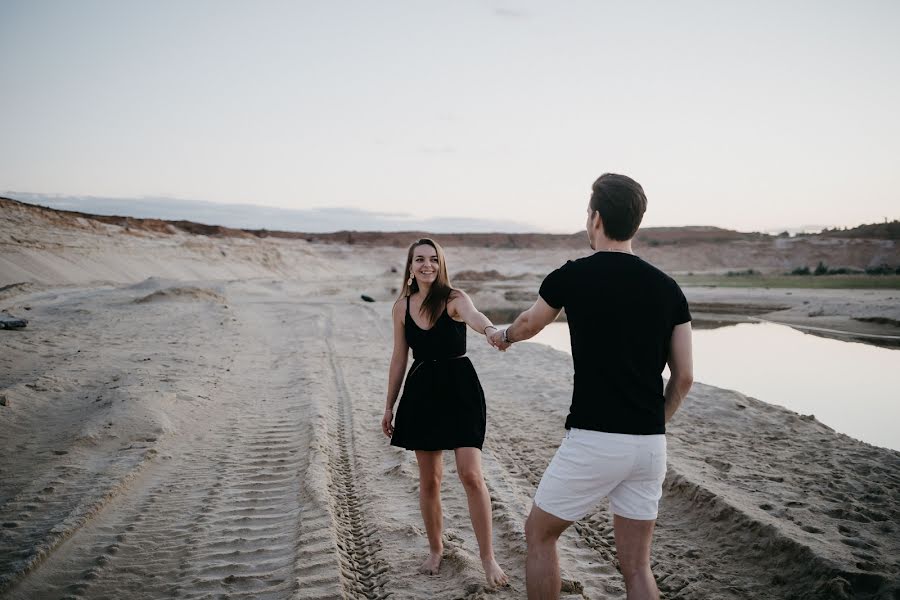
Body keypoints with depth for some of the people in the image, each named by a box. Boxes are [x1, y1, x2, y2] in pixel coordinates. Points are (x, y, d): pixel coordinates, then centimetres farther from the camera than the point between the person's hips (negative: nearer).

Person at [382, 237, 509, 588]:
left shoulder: (453, 298, -9)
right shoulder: (402, 307, 3)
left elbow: (472, 316, -33)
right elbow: (399, 359, 10)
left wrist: (490, 329, -57)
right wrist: (389, 407, 13)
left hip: (459, 388, -3)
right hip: (422, 391, 4)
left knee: (471, 474, -9)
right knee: (429, 479, 10)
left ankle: (488, 558, 6)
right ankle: (435, 549, 31)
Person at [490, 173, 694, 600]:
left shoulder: (571, 277, -7)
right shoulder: (667, 288, 4)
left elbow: (527, 325, 13)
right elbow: (684, 376, 5)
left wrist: (502, 336, 35)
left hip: (593, 441, -5)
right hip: (650, 444, 5)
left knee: (539, 535, 18)